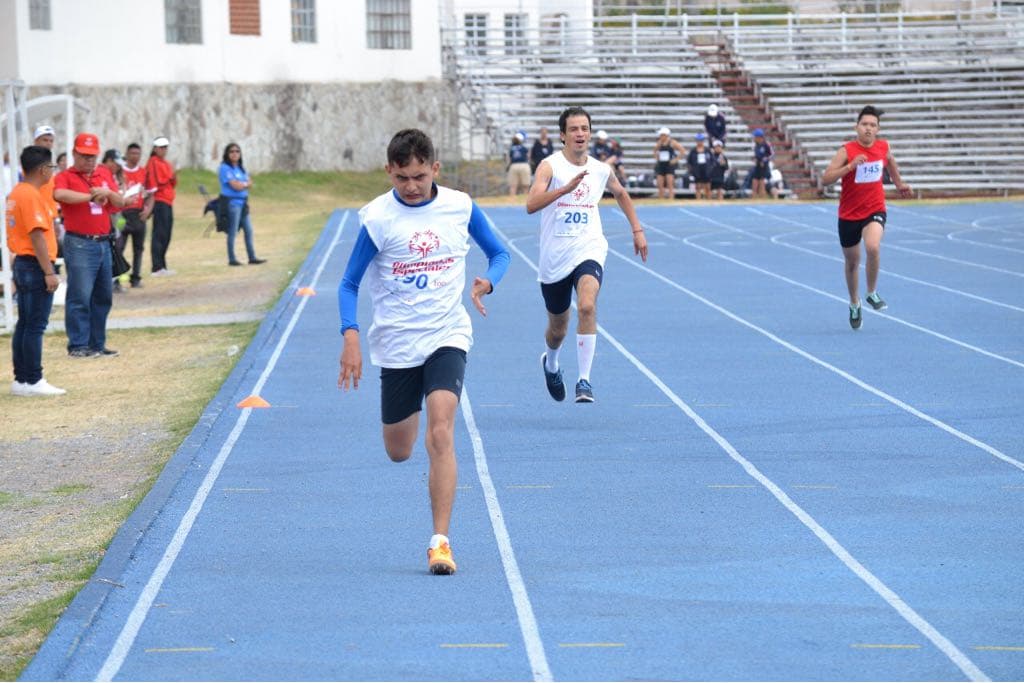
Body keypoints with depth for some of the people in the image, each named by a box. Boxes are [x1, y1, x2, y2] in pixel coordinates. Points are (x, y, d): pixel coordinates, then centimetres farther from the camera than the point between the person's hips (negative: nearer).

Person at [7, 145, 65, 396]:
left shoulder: (16, 193, 13)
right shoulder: (31, 196, -17)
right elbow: (37, 236, -21)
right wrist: (49, 272, -21)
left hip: (21, 264, 10)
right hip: (35, 265, -10)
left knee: (24, 324, 12)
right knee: (35, 326, -7)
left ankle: (21, 379, 15)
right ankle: (32, 382, -5)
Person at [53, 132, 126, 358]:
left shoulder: (105, 174, 14)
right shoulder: (66, 177, -3)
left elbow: (120, 203, 11)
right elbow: (59, 194, -26)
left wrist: (108, 193, -11)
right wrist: (91, 196, -18)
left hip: (103, 243, 7)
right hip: (79, 244, -7)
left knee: (103, 296, 10)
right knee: (80, 296, -9)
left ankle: (97, 344, 17)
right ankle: (77, 345, -6)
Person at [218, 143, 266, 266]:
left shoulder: (241, 168, 17)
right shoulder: (225, 168, -9)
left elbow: (250, 183, 8)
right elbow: (235, 186, -16)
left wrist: (241, 184, -10)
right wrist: (245, 183, 2)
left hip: (243, 203, 8)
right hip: (232, 203, -8)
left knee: (248, 230, 7)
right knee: (232, 232, -3)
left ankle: (252, 258, 12)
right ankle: (232, 259, 3)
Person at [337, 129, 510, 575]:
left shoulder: (460, 207, -4)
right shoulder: (376, 218, -9)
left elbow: (499, 253, 11)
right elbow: (349, 284, -3)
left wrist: (487, 282, -12)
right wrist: (350, 336, -19)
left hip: (447, 337, -1)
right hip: (396, 345, 1)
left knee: (440, 434, -21)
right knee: (398, 453, 12)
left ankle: (440, 542, -19)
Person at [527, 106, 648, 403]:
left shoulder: (601, 170, 4)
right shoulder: (550, 166, -10)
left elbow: (620, 194, 27)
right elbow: (531, 205, -27)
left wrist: (637, 230, 23)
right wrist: (565, 188, -38)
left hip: (588, 251, 1)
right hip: (554, 258, -1)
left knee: (587, 306, -28)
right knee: (558, 327, 14)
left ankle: (584, 381, -23)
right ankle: (550, 363, 50)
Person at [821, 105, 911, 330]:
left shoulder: (883, 147, -4)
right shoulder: (847, 151, -15)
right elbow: (825, 178, -22)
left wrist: (899, 183, 28)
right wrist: (850, 166, -32)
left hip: (874, 210, 1)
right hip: (849, 214, -1)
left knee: (873, 247, -29)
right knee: (852, 261, 14)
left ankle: (872, 293, -5)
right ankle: (854, 305, 38)